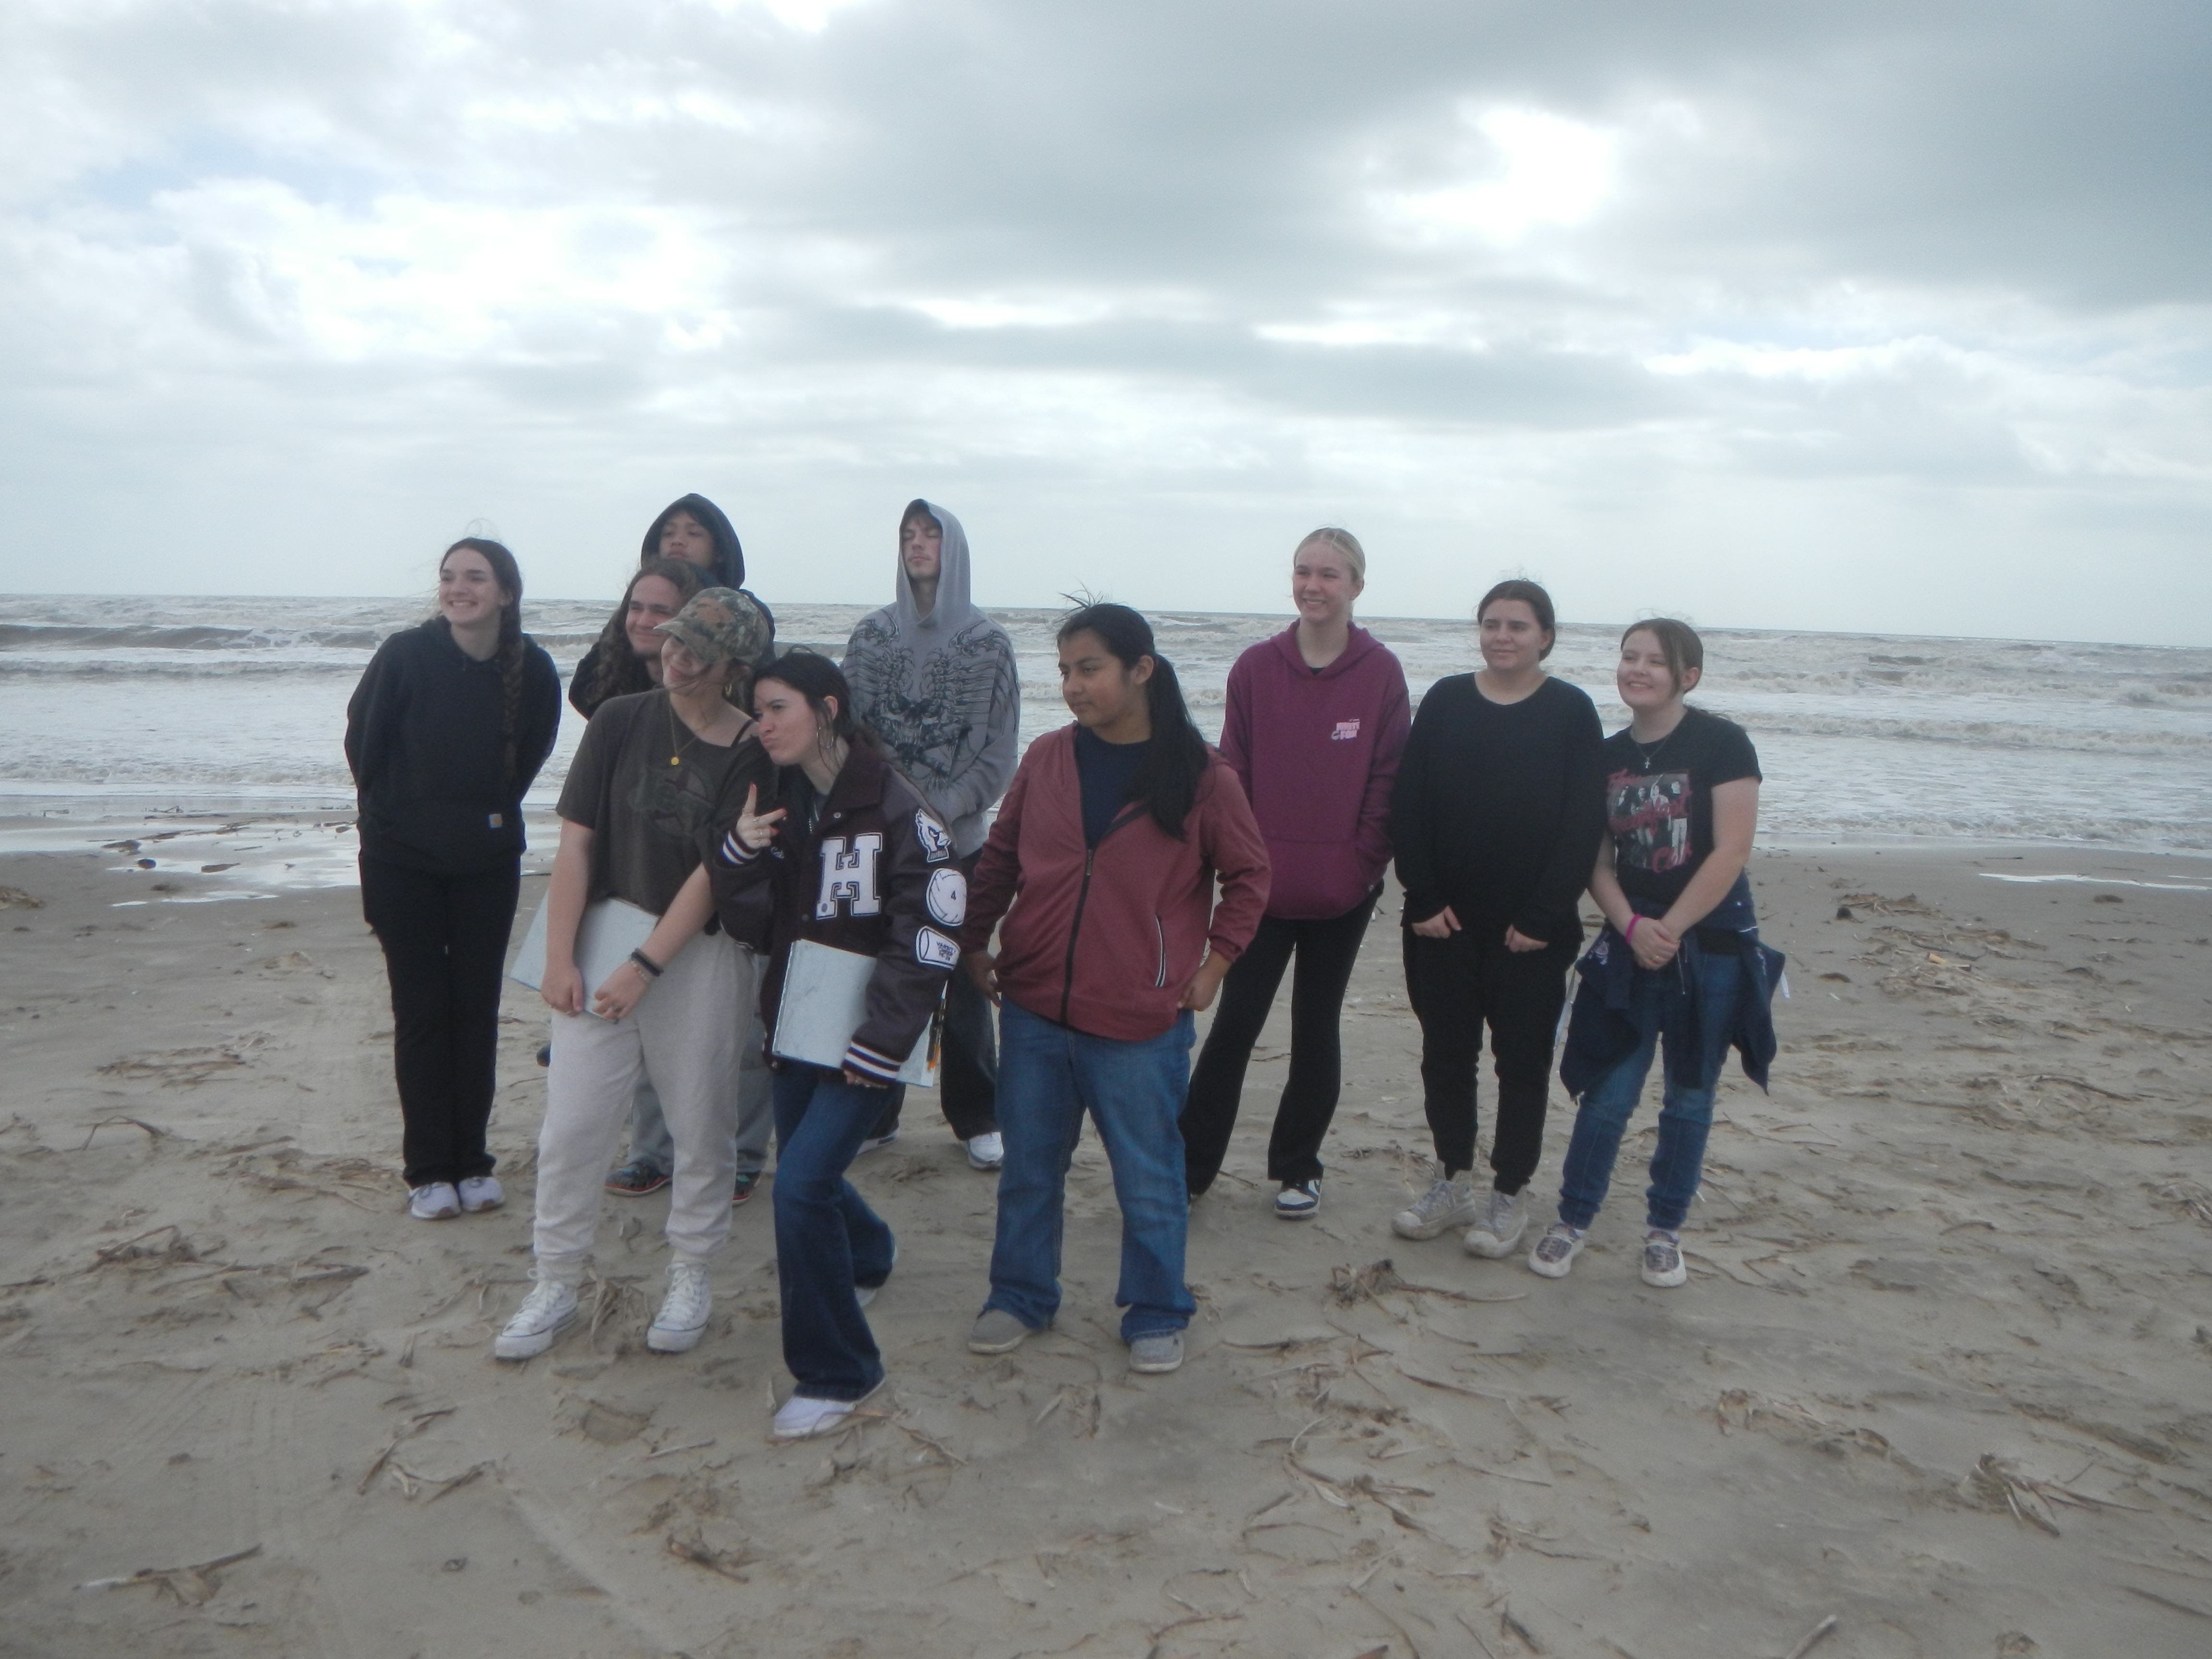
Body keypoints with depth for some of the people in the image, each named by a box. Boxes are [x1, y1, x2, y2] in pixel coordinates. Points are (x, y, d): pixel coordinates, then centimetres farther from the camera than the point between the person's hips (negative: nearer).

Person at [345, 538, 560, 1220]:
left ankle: (472, 1162, 18)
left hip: (488, 862, 2)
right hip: (403, 862, -2)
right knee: (421, 1011, 4)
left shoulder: (532, 669, -9)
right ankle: (428, 1170, 13)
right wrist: (394, 813, 6)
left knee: (477, 1010, 7)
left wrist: (492, 813, 9)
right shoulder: (406, 655, -15)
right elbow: (362, 743, -2)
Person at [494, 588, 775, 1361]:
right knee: (571, 1125, 4)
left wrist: (645, 967, -15)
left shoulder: (751, 754, -7)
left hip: (702, 953, -2)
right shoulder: (621, 721, 0)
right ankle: (555, 1284, 21)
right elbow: (576, 841, -1)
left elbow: (716, 871, -11)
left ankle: (689, 1278, 27)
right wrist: (559, 957, -7)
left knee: (701, 1126, 8)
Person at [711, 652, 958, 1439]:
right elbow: (750, 919, 5)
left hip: (865, 1037, -7)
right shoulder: (779, 801, 5)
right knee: (808, 1174, 21)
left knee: (801, 1185, -14)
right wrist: (740, 853, -15)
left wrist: (878, 1043, -18)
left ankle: (834, 1373, 3)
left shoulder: (895, 807, -16)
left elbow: (929, 938, -17)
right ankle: (868, 1256, 54)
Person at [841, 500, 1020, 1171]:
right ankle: (874, 1112, 20)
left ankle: (977, 1117, 18)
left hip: (957, 837, -2)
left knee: (962, 978, 4)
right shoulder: (872, 633, 7)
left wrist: (942, 806, -13)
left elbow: (999, 750, -2)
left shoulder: (988, 642, 0)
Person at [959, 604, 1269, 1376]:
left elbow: (1248, 873, 3)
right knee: (1028, 1167, 16)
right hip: (1032, 1012, 3)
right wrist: (974, 941, 9)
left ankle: (1155, 1314, 28)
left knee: (1149, 1179, 9)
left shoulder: (1199, 774, -7)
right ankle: (1019, 1297, 35)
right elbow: (999, 857, 11)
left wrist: (1215, 960, -1)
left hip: (1140, 1022, -3)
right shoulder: (1046, 759, 2)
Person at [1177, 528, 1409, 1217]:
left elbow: (1387, 778, -2)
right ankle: (1188, 1165, 12)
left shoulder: (1381, 673, -2)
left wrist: (1367, 859, -8)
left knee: (1317, 1029, 13)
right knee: (1234, 1025, 1)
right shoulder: (1256, 668, 0)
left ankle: (1297, 1168, 26)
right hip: (1263, 883, 0)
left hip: (1342, 889, 0)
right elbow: (1233, 771, 1)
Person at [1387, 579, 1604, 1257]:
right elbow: (1408, 806, 0)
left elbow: (1581, 825, -7)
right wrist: (1423, 898, -8)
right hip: (1443, 920, 3)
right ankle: (1452, 1183, 26)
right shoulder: (1445, 701, 3)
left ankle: (1509, 1196, 20)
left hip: (1530, 928, -2)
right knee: (1446, 1052, 11)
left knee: (1522, 1060, 8)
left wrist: (1543, 916, -12)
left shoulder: (1571, 712, -3)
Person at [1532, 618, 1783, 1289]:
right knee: (1608, 1093, 2)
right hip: (1630, 947, 3)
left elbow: (1731, 851, -14)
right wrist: (1631, 926, -11)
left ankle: (1665, 1230, 23)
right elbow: (1598, 860, 5)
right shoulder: (1608, 755, 5)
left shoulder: (1720, 743, -8)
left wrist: (1669, 929, -14)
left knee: (1688, 1098, 9)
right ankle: (1572, 1220, 16)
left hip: (1711, 947, -2)